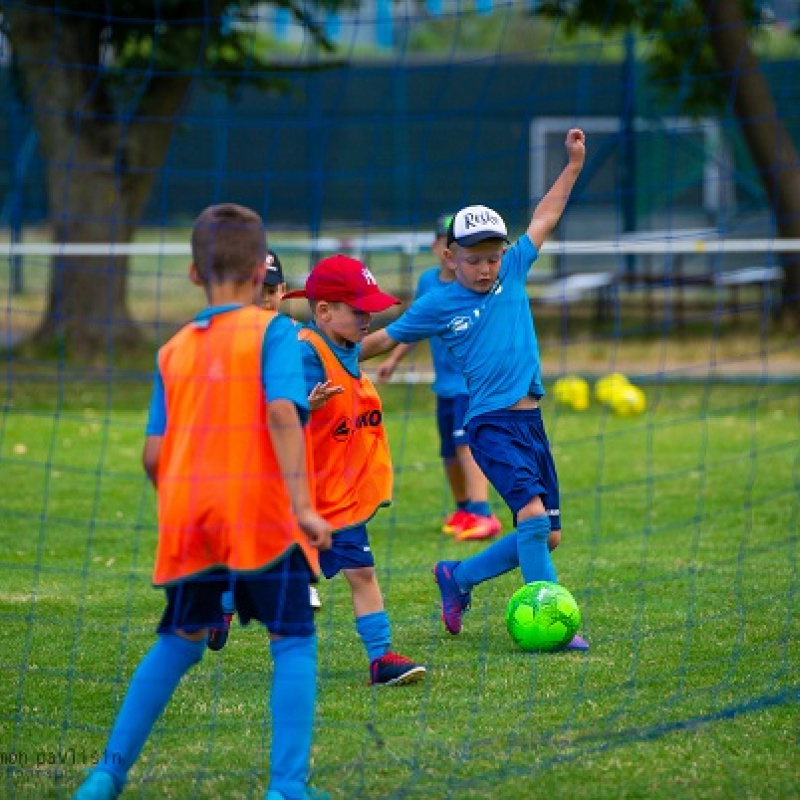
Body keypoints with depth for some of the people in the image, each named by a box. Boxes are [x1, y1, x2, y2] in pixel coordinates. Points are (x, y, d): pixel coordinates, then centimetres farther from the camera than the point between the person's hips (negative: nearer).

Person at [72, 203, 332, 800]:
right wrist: (302, 505, -21)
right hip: (261, 512, -5)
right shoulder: (273, 332, -1)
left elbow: (154, 454, 8)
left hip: (187, 517, 5)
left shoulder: (174, 350, 13)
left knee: (179, 641, 20)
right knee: (294, 643, 3)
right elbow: (282, 413, -16)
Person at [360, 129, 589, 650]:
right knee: (532, 513, -24)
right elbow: (387, 338, 12)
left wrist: (575, 163, 16)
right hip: (490, 424, -6)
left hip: (531, 420, 6)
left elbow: (545, 217, 17)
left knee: (546, 535, 8)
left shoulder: (512, 273, 9)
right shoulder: (438, 304, -1)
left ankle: (458, 577, 28)